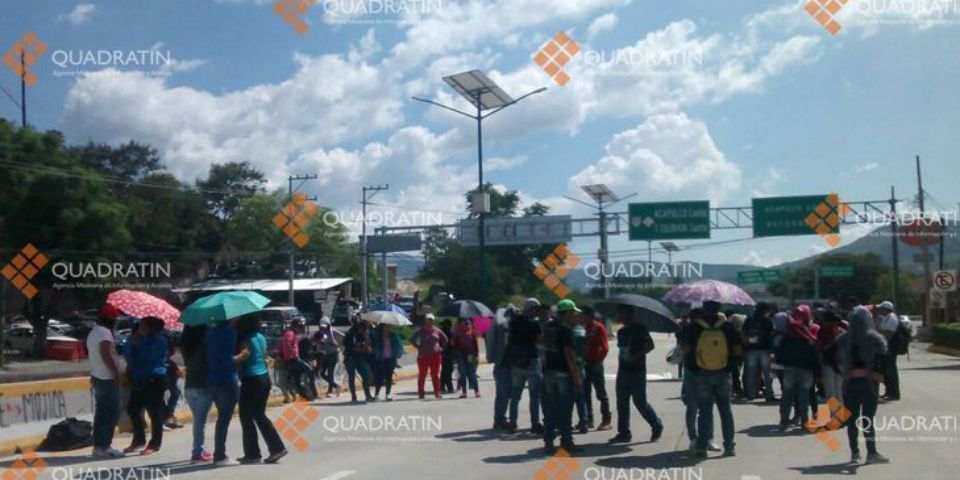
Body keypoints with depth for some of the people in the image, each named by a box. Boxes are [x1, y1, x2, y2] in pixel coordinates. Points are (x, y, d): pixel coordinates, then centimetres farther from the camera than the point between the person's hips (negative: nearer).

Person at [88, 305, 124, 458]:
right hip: (108, 379, -10)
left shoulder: (93, 332, 17)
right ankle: (104, 446, -8)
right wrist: (116, 373, -18)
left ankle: (98, 446, 14)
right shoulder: (105, 332, -15)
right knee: (112, 413, -7)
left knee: (101, 413, 12)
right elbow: (105, 355, -22)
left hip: (97, 377, 10)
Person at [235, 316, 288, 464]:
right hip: (265, 378, 8)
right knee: (259, 415, 17)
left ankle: (252, 454, 6)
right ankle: (277, 447, 12)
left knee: (246, 417, 3)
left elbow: (244, 354, -29)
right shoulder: (260, 337, 12)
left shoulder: (245, 339, -12)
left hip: (251, 380, -8)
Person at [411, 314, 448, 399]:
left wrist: (441, 348, 11)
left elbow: (445, 339, 21)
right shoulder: (420, 331, 1)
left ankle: (437, 393, 7)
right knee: (422, 374, -1)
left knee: (435, 375, 3)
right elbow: (412, 340, 7)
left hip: (435, 356, 2)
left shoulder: (437, 331, 8)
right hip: (423, 356, -2)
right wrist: (418, 348, -2)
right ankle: (421, 393, 4)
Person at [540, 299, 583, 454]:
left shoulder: (548, 327, 9)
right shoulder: (565, 330, -14)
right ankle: (566, 442, 6)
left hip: (548, 372, 7)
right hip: (563, 373, -7)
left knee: (550, 409, 9)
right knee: (565, 409, 1)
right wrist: (577, 377, -16)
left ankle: (548, 442, 9)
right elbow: (569, 355, -18)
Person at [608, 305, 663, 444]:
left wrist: (636, 356, -25)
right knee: (622, 403, 5)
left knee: (640, 402, -5)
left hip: (637, 372, -8)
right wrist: (620, 367, 15)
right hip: (623, 372, 8)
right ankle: (624, 433, 10)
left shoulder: (639, 329, -8)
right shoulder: (621, 331, 16)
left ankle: (657, 426, 14)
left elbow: (650, 345, -16)